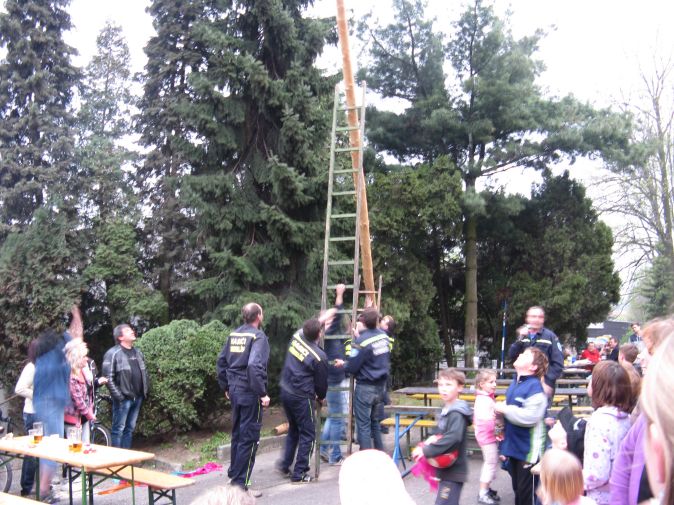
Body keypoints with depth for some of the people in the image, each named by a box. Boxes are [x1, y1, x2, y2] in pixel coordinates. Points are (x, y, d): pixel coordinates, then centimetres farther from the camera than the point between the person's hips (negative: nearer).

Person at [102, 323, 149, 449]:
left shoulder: (138, 353, 15)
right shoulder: (113, 353, -8)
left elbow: (144, 373, 19)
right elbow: (108, 377, -13)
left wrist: (146, 391, 9)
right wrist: (119, 396, -16)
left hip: (138, 398, 7)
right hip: (123, 399, -7)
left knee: (130, 429, 12)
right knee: (118, 429, -1)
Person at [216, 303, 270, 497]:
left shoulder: (234, 334, 8)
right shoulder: (258, 336, -14)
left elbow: (221, 361, 11)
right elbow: (254, 365, -27)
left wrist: (226, 387, 20)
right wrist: (262, 393, -21)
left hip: (235, 390, 8)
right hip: (250, 393, -7)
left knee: (237, 433, 20)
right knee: (249, 438, 0)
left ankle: (234, 473, 31)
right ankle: (240, 484, 4)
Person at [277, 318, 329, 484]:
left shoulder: (297, 337, -4)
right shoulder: (319, 357, -17)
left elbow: (306, 329, 23)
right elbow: (321, 382, -3)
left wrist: (322, 319, 33)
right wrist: (321, 397, 17)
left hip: (285, 393, 7)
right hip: (302, 397, -7)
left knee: (293, 429, 24)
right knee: (307, 434, 6)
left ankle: (285, 464, 29)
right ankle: (299, 474, 9)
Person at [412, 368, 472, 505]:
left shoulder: (457, 413, -19)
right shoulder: (446, 409, 11)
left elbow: (453, 438, -33)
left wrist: (427, 451, -29)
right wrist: (433, 438, -3)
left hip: (453, 470, -10)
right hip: (446, 468, 10)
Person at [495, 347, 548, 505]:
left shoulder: (534, 386, -19)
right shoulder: (514, 384, 8)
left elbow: (530, 416, -30)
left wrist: (504, 409, -21)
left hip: (528, 450, -8)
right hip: (514, 447, 8)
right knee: (518, 490, 21)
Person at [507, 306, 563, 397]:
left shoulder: (550, 336, -1)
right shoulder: (522, 336, 10)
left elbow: (558, 364, -4)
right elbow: (511, 356, 0)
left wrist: (548, 382, -12)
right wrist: (520, 339, -13)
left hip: (543, 385, -4)